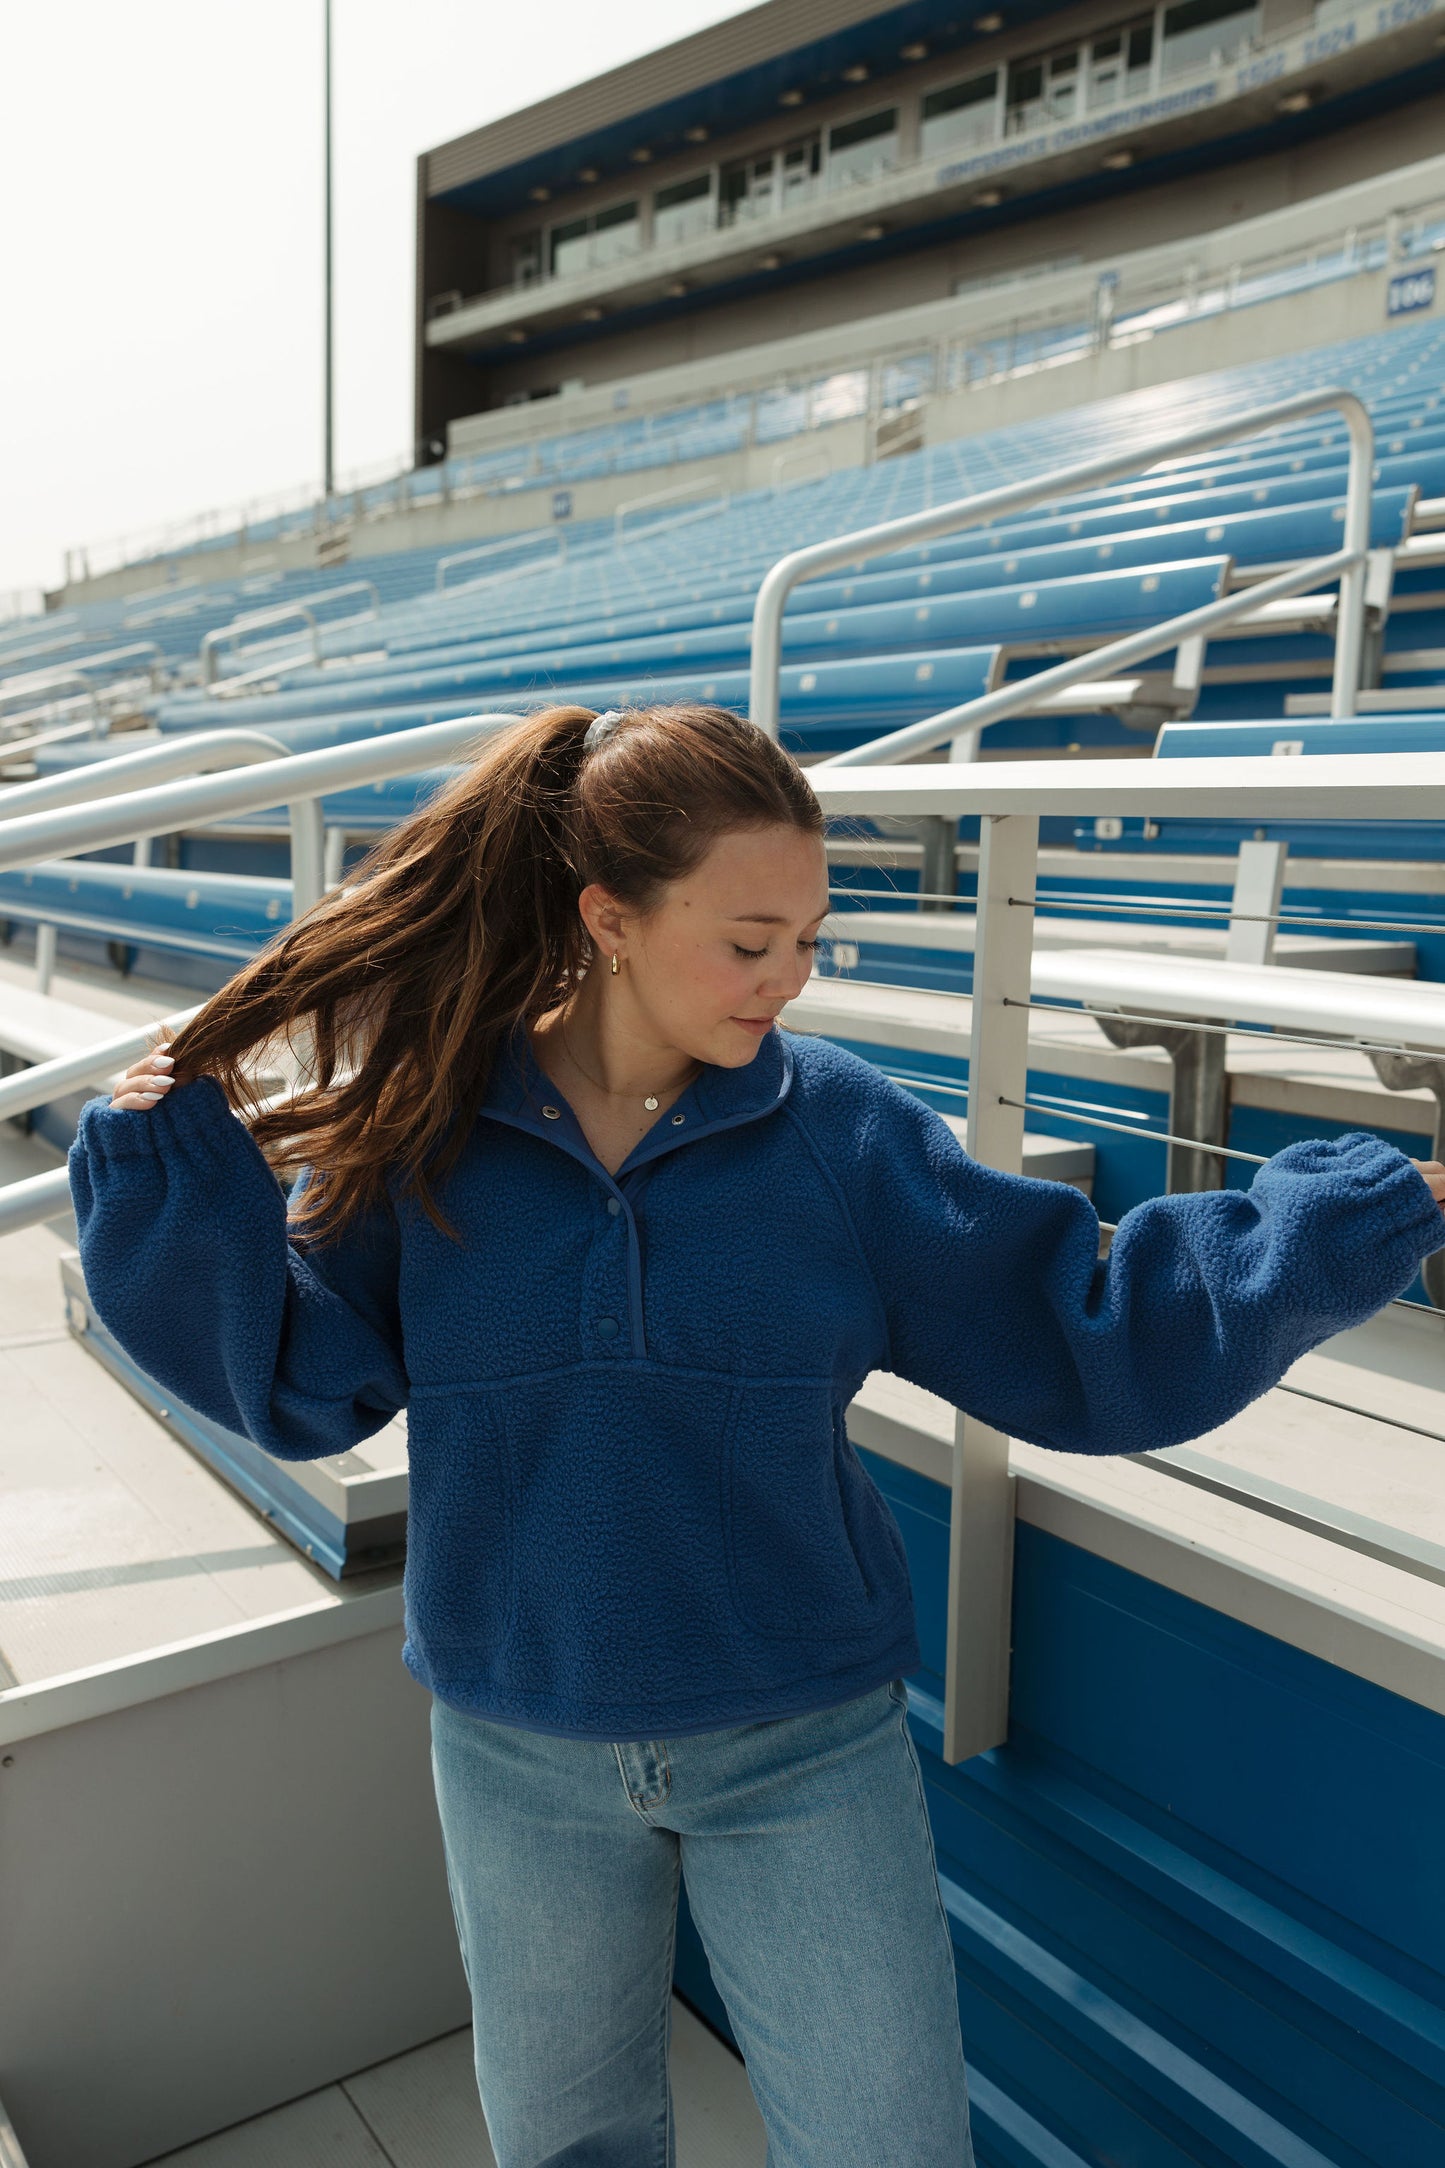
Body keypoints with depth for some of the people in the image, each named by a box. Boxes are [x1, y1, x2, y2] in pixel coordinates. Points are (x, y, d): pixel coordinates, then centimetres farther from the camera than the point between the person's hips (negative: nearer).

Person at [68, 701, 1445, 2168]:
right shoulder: (427, 1125, -12)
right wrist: (181, 1182, -18)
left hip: (806, 1750, 0)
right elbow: (302, 1383, -6)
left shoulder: (843, 1130, -13)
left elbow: (1083, 1341, -10)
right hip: (517, 1757, 1)